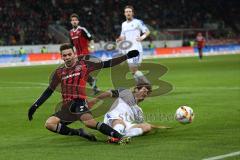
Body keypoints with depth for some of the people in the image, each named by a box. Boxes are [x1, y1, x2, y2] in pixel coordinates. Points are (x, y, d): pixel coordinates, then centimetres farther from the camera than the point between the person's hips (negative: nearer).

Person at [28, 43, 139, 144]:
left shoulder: (83, 65, 5)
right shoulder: (59, 72, 13)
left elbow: (106, 64, 6)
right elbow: (49, 91, 20)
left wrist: (127, 56, 2)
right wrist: (35, 106, 14)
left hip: (80, 103, -5)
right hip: (66, 107, 5)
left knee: (88, 121, -33)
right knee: (49, 124, -16)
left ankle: (120, 137, -36)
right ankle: (79, 133, -9)